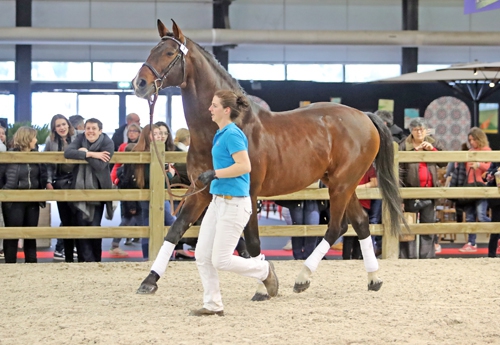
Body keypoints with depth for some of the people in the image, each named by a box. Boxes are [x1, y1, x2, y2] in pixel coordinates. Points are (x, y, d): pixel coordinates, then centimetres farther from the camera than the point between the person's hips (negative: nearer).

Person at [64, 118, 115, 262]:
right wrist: (91, 154, -23)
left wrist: (85, 153, -16)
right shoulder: (80, 138, 0)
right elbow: (67, 152, -20)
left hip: (97, 190, -3)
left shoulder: (107, 143, -8)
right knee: (80, 224, -1)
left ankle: (95, 260, 11)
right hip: (80, 188, 3)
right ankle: (86, 259, 3)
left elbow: (100, 165, -21)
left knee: (94, 226, -2)